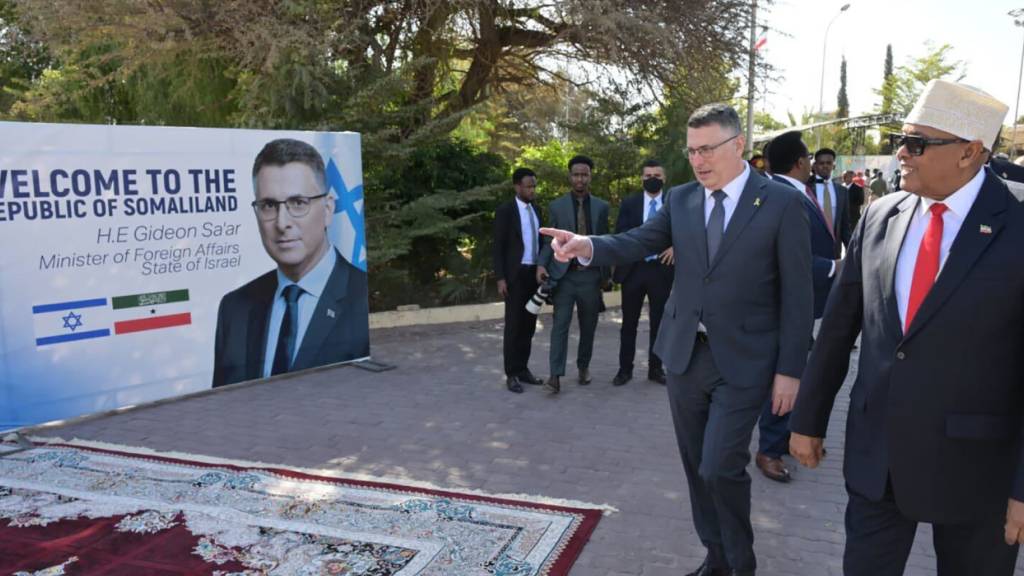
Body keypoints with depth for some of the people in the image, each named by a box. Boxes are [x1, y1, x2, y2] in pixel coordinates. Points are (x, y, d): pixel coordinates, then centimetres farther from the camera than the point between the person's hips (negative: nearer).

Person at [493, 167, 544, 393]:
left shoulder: (535, 209, 13)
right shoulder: (505, 211, -7)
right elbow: (498, 247, -9)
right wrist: (500, 278, -15)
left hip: (534, 272, 6)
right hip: (515, 274, -6)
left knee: (529, 324, 9)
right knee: (514, 324, -3)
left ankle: (523, 368, 18)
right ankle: (512, 374, 3)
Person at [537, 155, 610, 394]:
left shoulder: (601, 207, 7)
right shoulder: (556, 206, 4)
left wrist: (605, 274, 10)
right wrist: (542, 264, -12)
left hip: (590, 275, 2)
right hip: (564, 275, -2)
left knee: (588, 326, 11)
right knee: (560, 325, -8)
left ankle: (583, 366, 29)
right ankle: (556, 375, -8)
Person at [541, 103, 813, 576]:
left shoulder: (781, 203, -7)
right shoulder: (680, 200, 5)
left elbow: (796, 294, -7)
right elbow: (638, 242, -7)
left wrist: (789, 370, -9)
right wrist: (587, 245, -27)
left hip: (742, 361, -4)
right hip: (684, 355, 5)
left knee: (720, 467, -7)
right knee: (697, 467, 13)